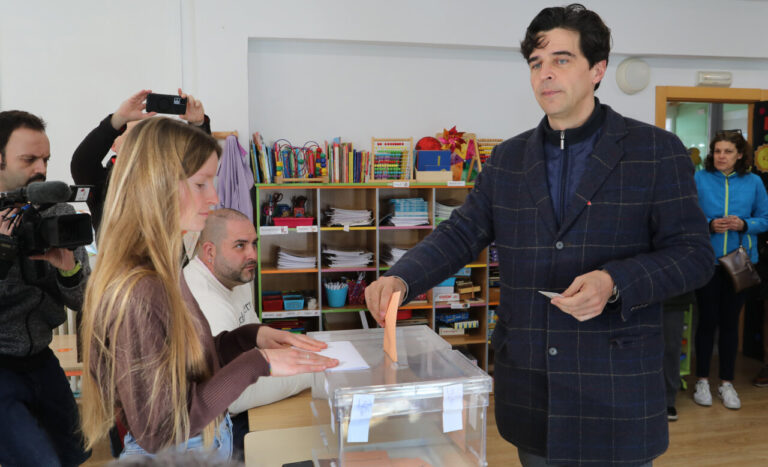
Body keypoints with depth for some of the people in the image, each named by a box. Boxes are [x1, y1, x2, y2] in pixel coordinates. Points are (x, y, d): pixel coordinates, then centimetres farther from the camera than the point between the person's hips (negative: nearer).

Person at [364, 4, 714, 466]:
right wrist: (401, 278, -13)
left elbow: (694, 252, -4)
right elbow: (460, 234, 6)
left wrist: (615, 283, -22)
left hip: (616, 387, -3)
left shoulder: (657, 151, -2)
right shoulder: (507, 159, 8)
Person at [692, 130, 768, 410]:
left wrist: (744, 224, -14)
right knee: (707, 320, 5)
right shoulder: (699, 179, -4)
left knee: (730, 321, 10)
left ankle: (727, 383, 22)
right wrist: (710, 225, -20)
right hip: (707, 260, -2)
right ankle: (702, 381, 20)